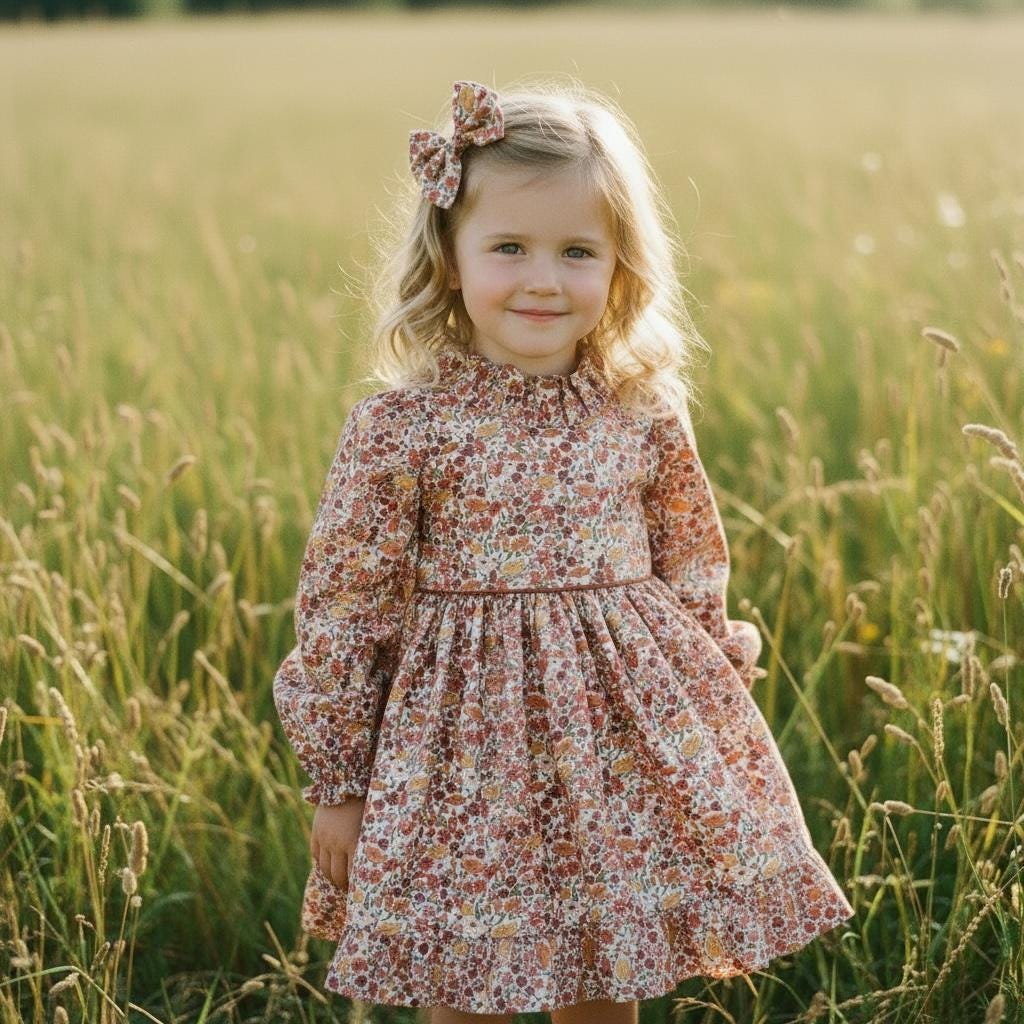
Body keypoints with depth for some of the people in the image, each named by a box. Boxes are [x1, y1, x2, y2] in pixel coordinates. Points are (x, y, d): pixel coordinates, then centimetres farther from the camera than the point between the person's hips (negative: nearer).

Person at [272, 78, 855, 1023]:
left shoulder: (646, 416, -1)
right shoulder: (400, 428, -10)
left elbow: (695, 578, 12)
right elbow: (339, 616, -6)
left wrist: (713, 706, 14)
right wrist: (337, 786, -2)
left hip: (630, 739, 3)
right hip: (466, 752, -2)